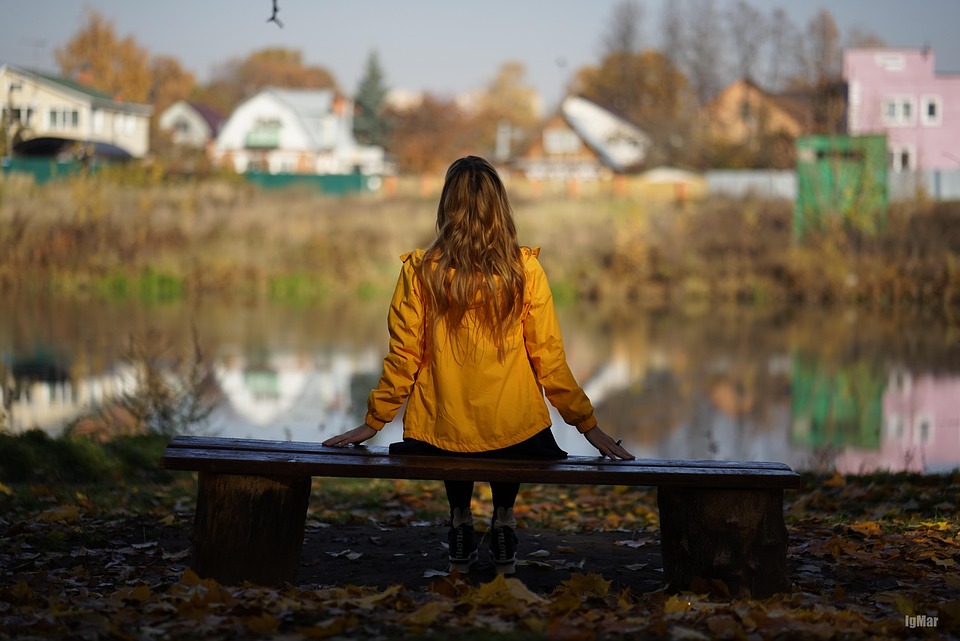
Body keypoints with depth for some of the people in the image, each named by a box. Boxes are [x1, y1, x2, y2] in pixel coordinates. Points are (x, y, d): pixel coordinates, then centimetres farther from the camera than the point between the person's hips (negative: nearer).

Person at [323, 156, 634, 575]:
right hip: (515, 433, 0)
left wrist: (373, 422, 10)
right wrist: (587, 424, 6)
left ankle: (460, 520, 30)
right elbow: (549, 360, -5)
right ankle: (502, 518, 29)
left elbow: (403, 358, -3)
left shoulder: (421, 271, -8)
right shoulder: (524, 269, -9)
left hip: (441, 433, 0)